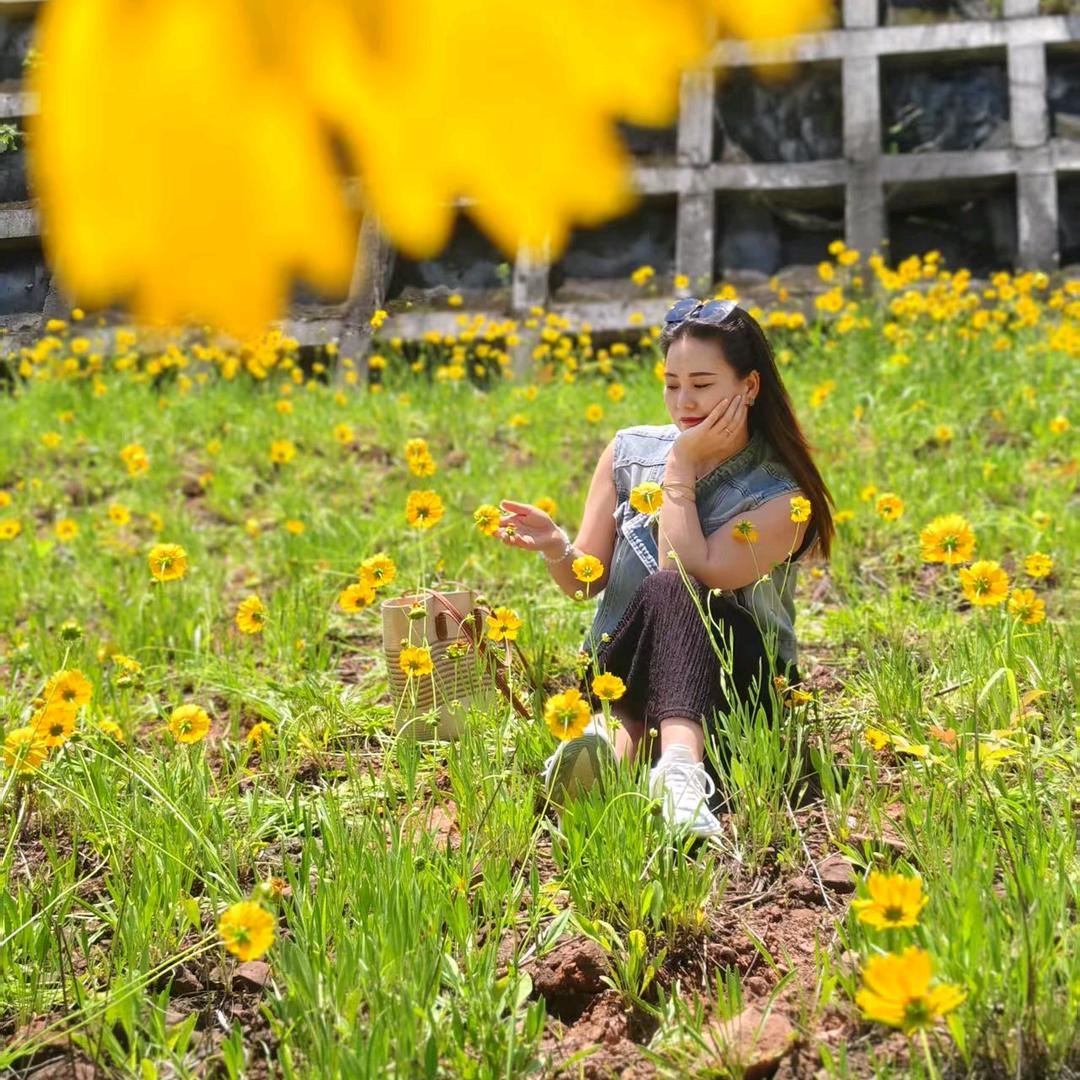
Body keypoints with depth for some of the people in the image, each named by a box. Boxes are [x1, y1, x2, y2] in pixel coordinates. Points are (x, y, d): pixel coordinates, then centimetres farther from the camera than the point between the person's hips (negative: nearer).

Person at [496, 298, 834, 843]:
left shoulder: (783, 498, -7)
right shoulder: (629, 452, 5)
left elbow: (691, 575, -22)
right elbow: (585, 579, 5)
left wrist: (681, 466, -14)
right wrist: (554, 547, -17)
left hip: (737, 681, -2)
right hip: (621, 669, 3)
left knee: (672, 592, -35)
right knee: (667, 592, -31)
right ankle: (624, 735, -56)